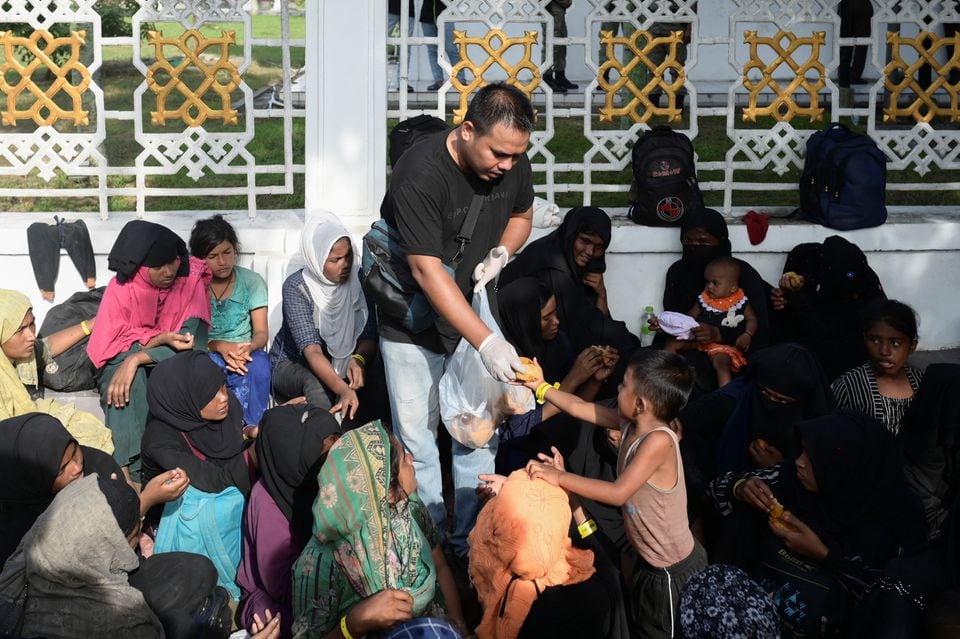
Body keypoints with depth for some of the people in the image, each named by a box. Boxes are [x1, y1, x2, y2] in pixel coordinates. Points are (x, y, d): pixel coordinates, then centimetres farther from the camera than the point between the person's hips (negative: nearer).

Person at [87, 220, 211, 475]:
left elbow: (193, 342, -20)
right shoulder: (121, 289, -11)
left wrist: (136, 358, -32)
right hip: (123, 364, -1)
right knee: (131, 379, -35)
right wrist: (160, 340, -28)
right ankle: (127, 467, -40)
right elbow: (106, 348, -13)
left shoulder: (191, 281, -11)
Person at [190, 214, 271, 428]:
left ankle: (254, 427, -24)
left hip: (245, 354, 1)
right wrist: (221, 346, -26)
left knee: (259, 362, -34)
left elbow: (262, 333, -2)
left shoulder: (252, 281, 4)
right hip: (206, 354, -1)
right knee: (212, 363, -37)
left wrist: (249, 347, -27)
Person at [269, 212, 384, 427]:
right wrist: (343, 390, -49)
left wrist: (358, 359, -39)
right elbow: (311, 350, -32)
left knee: (376, 373, -28)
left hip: (341, 363, 3)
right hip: (292, 364, -3)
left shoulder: (358, 279, -11)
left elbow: (369, 336, -14)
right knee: (314, 383, -37)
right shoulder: (296, 287, -22)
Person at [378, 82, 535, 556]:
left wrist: (500, 254, -10)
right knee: (417, 438, 2)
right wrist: (487, 342, -35)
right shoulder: (420, 173, -28)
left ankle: (472, 542, 22)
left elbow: (521, 215, 13)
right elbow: (426, 271, -31)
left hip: (475, 312, 5)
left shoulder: (512, 161, -9)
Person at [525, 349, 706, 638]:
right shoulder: (630, 422, -7)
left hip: (673, 570, -8)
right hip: (650, 560, 8)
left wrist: (560, 477, -31)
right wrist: (540, 386, 8)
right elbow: (579, 407, 5)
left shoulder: (659, 440, -31)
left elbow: (618, 493, -34)